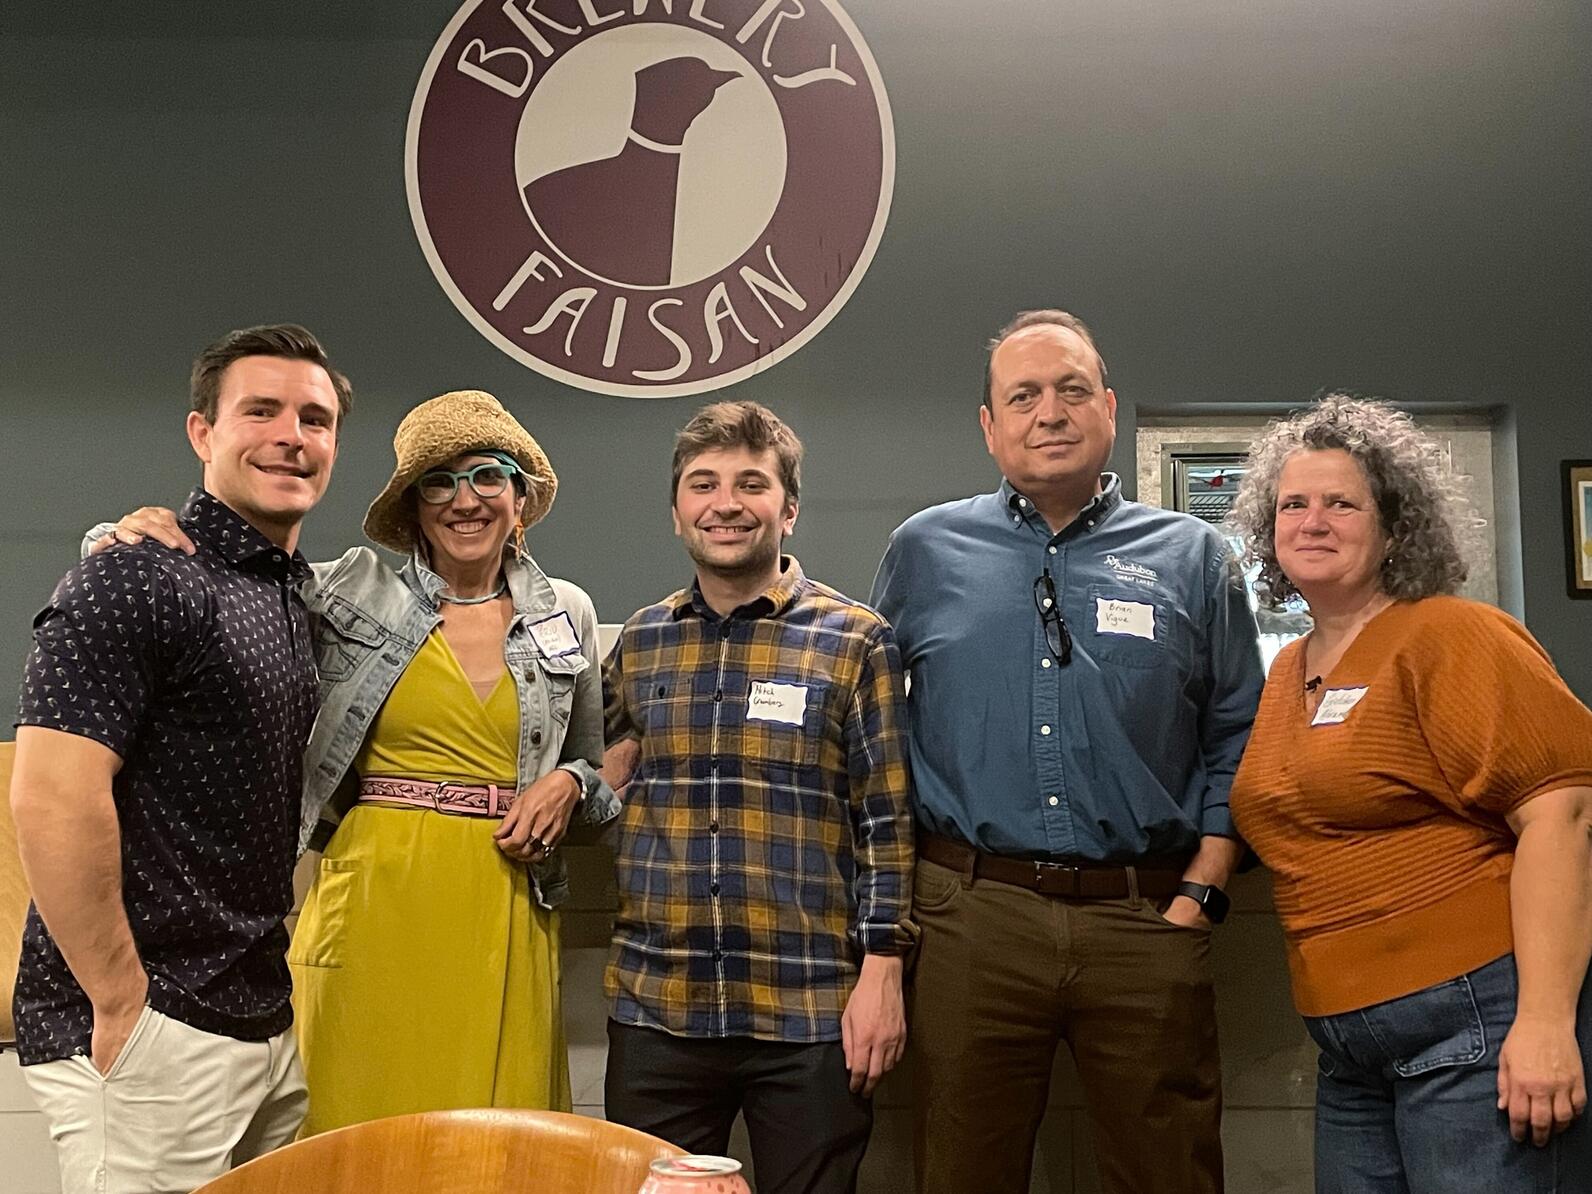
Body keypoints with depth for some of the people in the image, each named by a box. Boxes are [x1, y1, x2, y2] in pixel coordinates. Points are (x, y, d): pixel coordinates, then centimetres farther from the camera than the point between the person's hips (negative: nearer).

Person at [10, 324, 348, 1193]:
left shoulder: (300, 604, 13)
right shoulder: (136, 584, -13)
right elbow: (52, 802, -21)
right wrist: (122, 1001, -17)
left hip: (266, 1026, 8)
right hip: (150, 1035, -8)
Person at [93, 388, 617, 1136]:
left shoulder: (568, 616, 9)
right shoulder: (349, 594, 2)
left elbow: (593, 762, 21)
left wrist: (568, 783, 0)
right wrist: (134, 539, -12)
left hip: (509, 912, 2)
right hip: (378, 900, -2)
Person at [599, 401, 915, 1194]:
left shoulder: (854, 640, -1)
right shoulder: (640, 641, 9)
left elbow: (886, 822, -2)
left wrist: (881, 971, -8)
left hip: (811, 1014, -3)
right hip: (655, 1007, 3)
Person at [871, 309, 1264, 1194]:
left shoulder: (1192, 557, 8)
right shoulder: (926, 550, 8)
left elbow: (1237, 743, 9)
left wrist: (1198, 895, 0)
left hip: (1147, 922, 0)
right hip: (973, 917, 0)